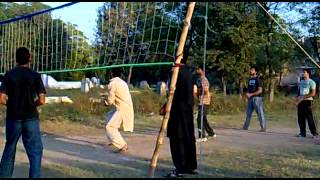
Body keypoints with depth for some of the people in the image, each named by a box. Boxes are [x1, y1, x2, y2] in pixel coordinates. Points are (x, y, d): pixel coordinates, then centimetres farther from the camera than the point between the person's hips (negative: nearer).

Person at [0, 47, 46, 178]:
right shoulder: (35, 75, -4)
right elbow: (41, 101, -8)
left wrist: (11, 104, 13)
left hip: (13, 118, 2)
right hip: (31, 118, -2)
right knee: (35, 151, 2)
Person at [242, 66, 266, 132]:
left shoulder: (257, 79, -7)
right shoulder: (249, 80, 15)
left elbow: (260, 90, -13)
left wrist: (251, 94, -16)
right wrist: (247, 93, 1)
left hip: (257, 98, -7)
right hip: (250, 98, 7)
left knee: (260, 113, -7)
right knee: (248, 113, 11)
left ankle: (263, 127, -4)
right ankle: (245, 126, 18)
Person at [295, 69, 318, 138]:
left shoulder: (311, 82, -4)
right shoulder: (300, 82, 17)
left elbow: (313, 93, -11)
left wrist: (303, 97, -17)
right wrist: (297, 97, 3)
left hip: (307, 101, -7)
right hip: (300, 102, 7)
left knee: (309, 117, -9)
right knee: (300, 118, 5)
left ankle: (314, 133, -3)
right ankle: (302, 133, 11)